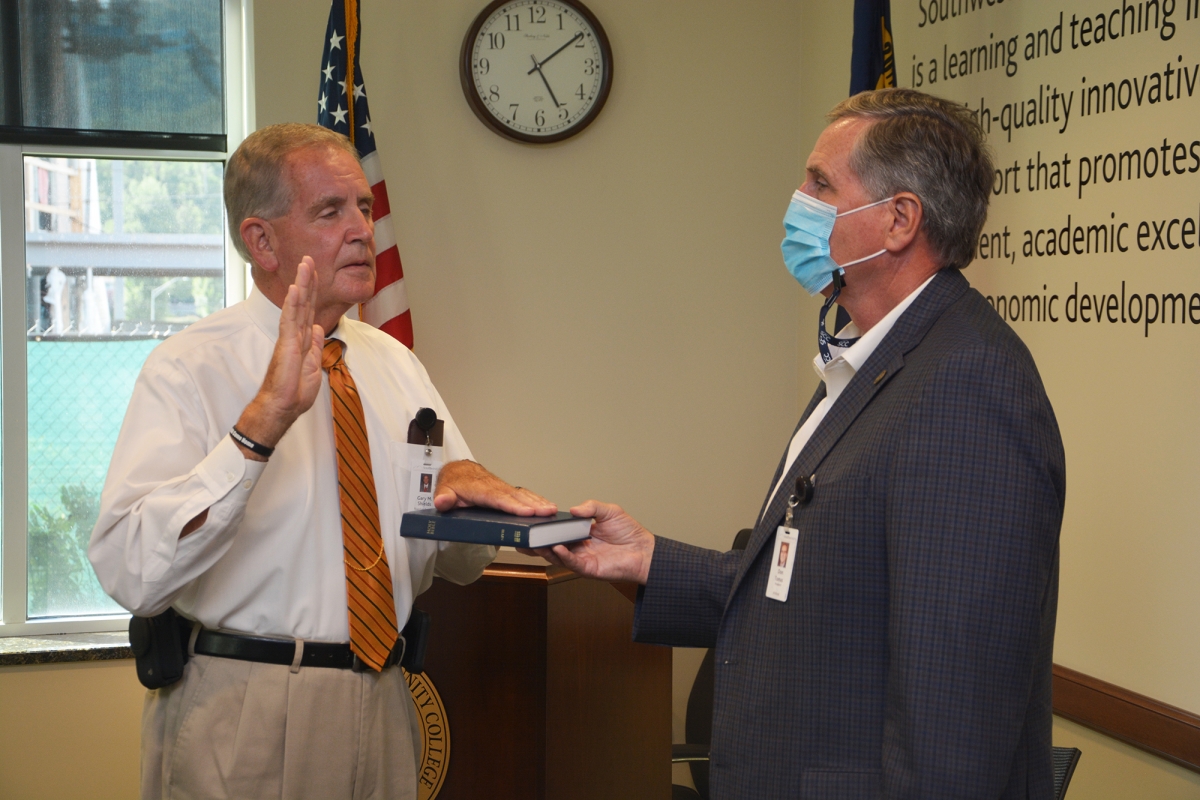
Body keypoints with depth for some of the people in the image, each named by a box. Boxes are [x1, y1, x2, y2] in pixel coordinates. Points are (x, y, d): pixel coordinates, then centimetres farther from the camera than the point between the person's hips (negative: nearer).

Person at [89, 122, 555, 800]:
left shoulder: (395, 364, 9)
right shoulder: (190, 370, -11)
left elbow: (463, 564, 11)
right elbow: (132, 573, -25)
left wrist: (463, 485, -11)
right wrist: (262, 422, -33)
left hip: (382, 704, 6)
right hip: (239, 718, -6)